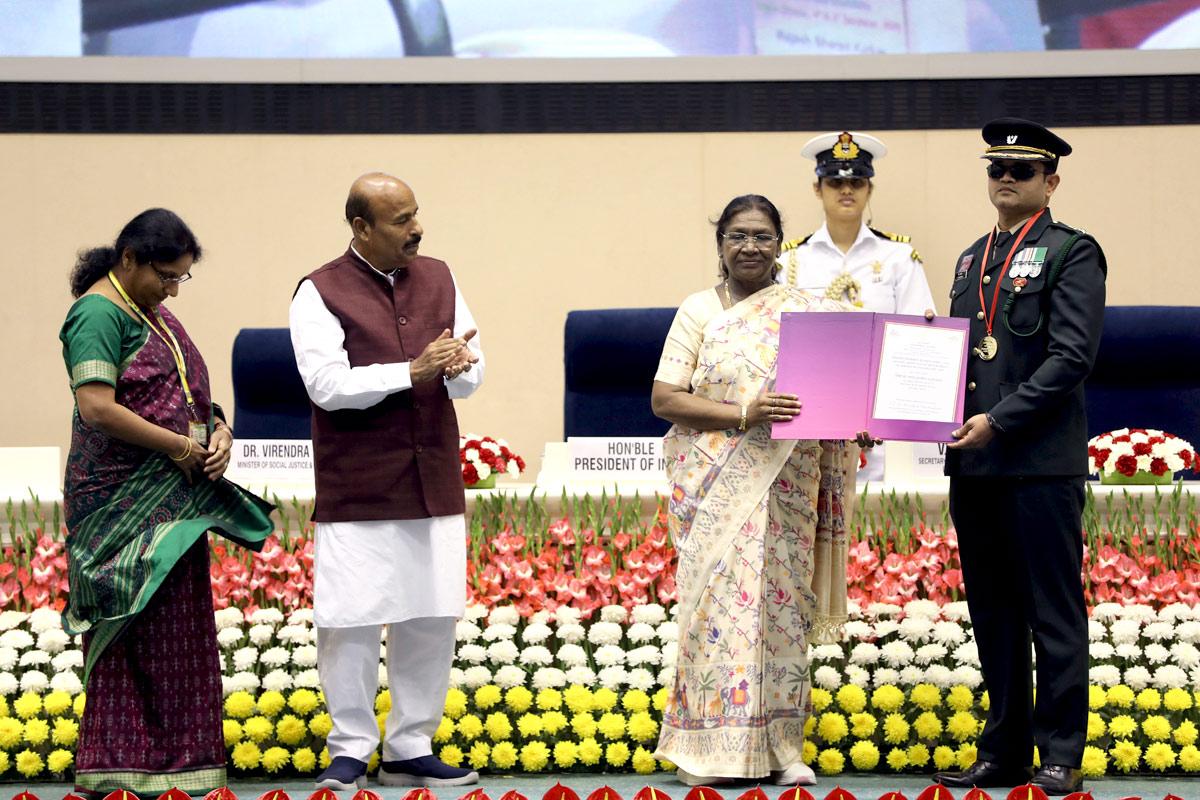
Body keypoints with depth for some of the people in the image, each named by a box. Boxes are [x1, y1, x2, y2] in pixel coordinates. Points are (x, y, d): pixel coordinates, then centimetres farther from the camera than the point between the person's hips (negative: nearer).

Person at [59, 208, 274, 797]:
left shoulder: (153, 314, 17)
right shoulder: (99, 313, -12)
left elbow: (184, 394, 22)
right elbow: (97, 408, -23)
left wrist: (217, 430, 0)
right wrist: (181, 446, -18)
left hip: (170, 503, 9)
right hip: (124, 501, -9)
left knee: (177, 634, 9)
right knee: (142, 635, -8)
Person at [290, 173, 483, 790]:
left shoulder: (437, 279, 11)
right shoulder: (321, 293, -5)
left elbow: (473, 375, 11)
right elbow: (328, 385, -15)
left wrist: (459, 366, -13)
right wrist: (412, 371, -19)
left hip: (433, 482, 5)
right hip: (357, 491, -5)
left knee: (431, 621, 7)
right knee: (351, 622, -3)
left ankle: (411, 750, 18)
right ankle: (350, 751, 9)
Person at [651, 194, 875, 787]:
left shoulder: (810, 313, 8)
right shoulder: (699, 312, 3)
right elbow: (664, 398, -5)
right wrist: (744, 414, -17)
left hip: (787, 489, 2)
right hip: (718, 488, -2)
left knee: (782, 603, 3)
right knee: (719, 598, -4)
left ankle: (782, 747, 8)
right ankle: (712, 747, 2)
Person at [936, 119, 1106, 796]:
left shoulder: (1072, 253, -3)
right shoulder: (972, 260, 19)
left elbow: (1073, 357, -12)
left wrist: (999, 420, -17)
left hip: (1042, 463, -7)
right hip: (974, 464, 7)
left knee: (1054, 614, -2)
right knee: (994, 614, 10)